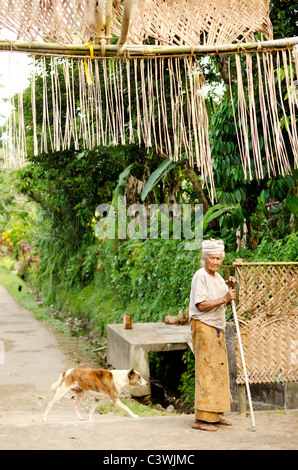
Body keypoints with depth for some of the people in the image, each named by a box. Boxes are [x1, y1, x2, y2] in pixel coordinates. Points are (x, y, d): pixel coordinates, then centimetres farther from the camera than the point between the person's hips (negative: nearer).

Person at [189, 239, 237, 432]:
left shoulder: (218, 277, 15)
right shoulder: (200, 276, -12)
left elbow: (228, 300, 21)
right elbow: (201, 305, -20)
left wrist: (232, 287, 4)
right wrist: (224, 299, -22)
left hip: (217, 328, 9)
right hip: (203, 327, -9)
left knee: (219, 370, 12)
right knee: (206, 371, -10)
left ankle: (215, 414, 21)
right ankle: (201, 419, -7)